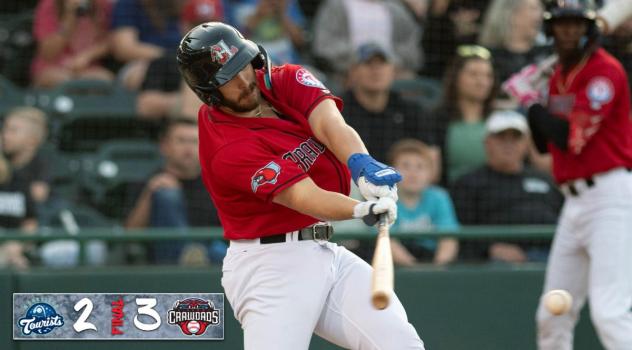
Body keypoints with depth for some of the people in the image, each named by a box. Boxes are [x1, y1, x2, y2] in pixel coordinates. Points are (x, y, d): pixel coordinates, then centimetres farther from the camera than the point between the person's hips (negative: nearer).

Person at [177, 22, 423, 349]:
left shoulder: (287, 81, 2)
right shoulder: (228, 150, -20)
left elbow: (329, 124, -17)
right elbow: (305, 198, -30)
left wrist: (362, 164, -39)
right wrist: (363, 210, -49)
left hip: (325, 252, 7)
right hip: (269, 263, -7)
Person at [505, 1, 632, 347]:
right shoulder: (559, 75, 16)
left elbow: (570, 138, -19)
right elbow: (545, 144, 21)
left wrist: (531, 102, -4)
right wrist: (531, 102, 5)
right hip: (575, 199, 9)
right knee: (551, 317, 12)